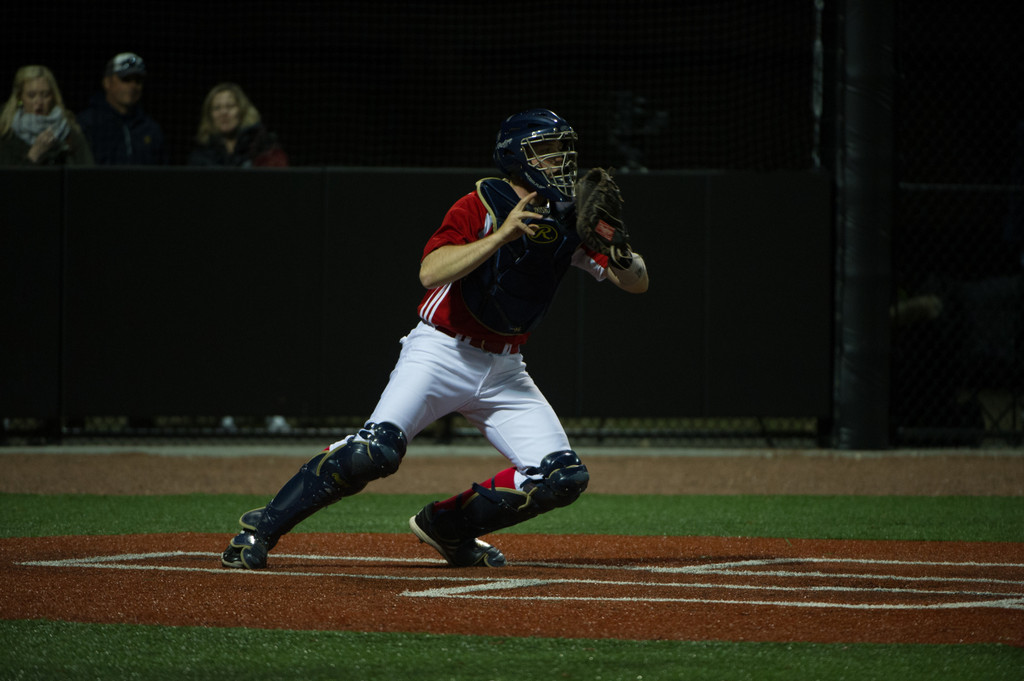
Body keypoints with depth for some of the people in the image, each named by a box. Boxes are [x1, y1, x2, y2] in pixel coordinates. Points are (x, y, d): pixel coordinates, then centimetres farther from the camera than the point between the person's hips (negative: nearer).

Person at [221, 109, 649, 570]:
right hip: (441, 353, -6)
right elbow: (431, 272, -27)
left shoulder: (571, 220, 3)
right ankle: (261, 528, -12)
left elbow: (637, 283, 2)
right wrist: (502, 234, -34)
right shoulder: (480, 206, -12)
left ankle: (446, 525, 11)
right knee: (375, 450, -27)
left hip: (504, 371, 6)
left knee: (564, 478, -8)